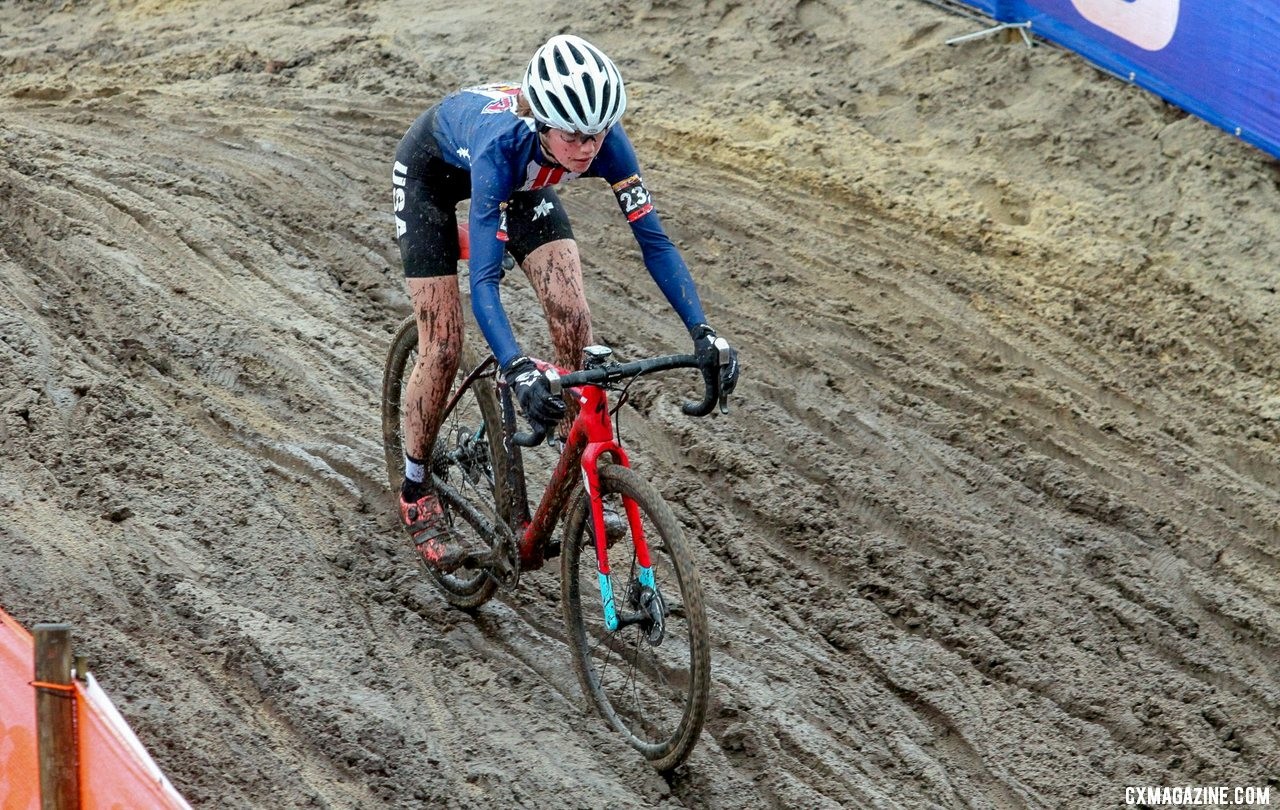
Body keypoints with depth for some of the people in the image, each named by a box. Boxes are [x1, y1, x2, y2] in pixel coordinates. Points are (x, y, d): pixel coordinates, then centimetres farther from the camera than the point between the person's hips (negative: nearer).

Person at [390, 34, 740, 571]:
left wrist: (702, 332, -39)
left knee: (573, 317, -13)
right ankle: (416, 491, 14)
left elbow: (653, 238, -29)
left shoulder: (601, 138, -34)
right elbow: (484, 282, -49)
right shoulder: (503, 142, -45)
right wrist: (519, 372, -62)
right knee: (443, 347, -7)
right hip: (431, 169, -4)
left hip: (521, 180, 4)